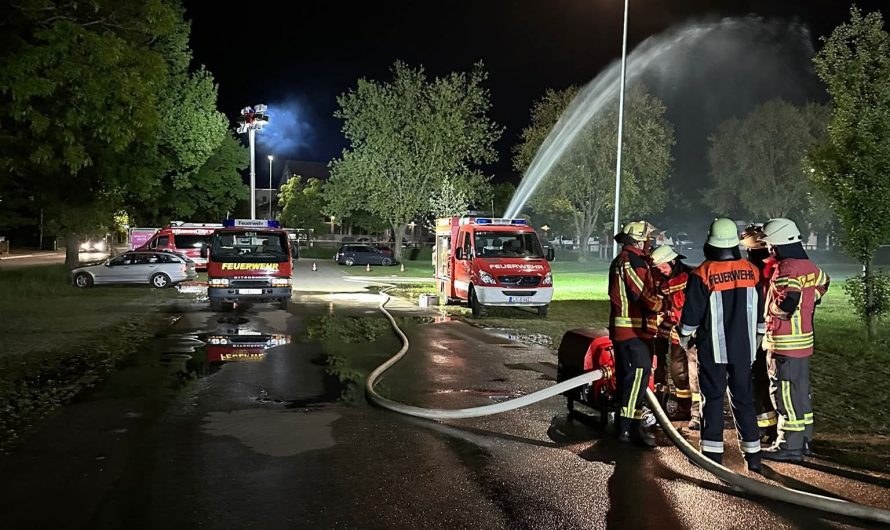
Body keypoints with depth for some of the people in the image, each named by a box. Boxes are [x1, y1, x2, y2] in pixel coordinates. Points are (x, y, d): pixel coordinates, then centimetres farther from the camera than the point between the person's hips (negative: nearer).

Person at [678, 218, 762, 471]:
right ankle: (753, 455, 16)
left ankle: (713, 453, 7)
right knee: (743, 398, 12)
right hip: (743, 347, 4)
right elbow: (760, 310, 9)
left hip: (713, 347, -4)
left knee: (713, 398, 5)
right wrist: (756, 337, 22)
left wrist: (684, 337, 8)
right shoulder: (752, 270, 0)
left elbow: (692, 312, -9)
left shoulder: (703, 273, -13)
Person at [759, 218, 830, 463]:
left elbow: (787, 302, -27)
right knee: (800, 391, 18)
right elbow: (823, 282, 28)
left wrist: (774, 311, -8)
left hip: (784, 343, -9)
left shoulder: (786, 269, -20)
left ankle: (789, 446, 5)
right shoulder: (808, 265, 9)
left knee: (786, 395, -2)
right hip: (804, 339, 9)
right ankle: (803, 438, 29)